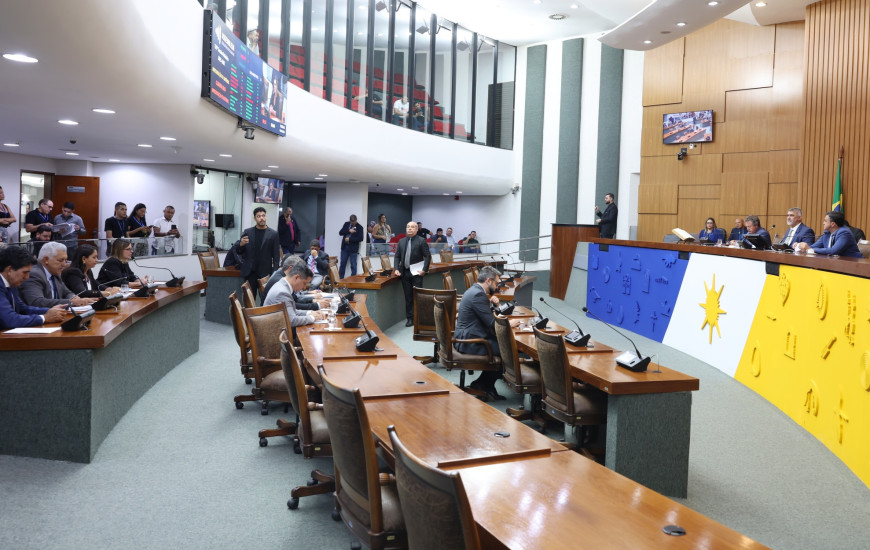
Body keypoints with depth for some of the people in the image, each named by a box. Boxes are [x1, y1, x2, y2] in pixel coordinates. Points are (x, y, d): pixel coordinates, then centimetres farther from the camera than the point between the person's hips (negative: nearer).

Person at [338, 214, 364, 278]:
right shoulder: (346, 224, 8)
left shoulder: (359, 227, -5)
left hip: (353, 248, -4)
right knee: (342, 264, 8)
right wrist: (349, 231, -13)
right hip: (345, 247, 4)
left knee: (353, 265, 0)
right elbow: (340, 232, 2)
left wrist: (349, 239, -15)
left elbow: (360, 238, -13)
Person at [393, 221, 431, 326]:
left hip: (416, 273, -4)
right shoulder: (401, 241, 11)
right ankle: (410, 318, 13)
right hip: (405, 273, 4)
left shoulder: (421, 241, -4)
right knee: (408, 297, 7)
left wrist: (424, 270, -12)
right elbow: (397, 256, 13)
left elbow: (428, 256, -5)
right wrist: (396, 269, 1)